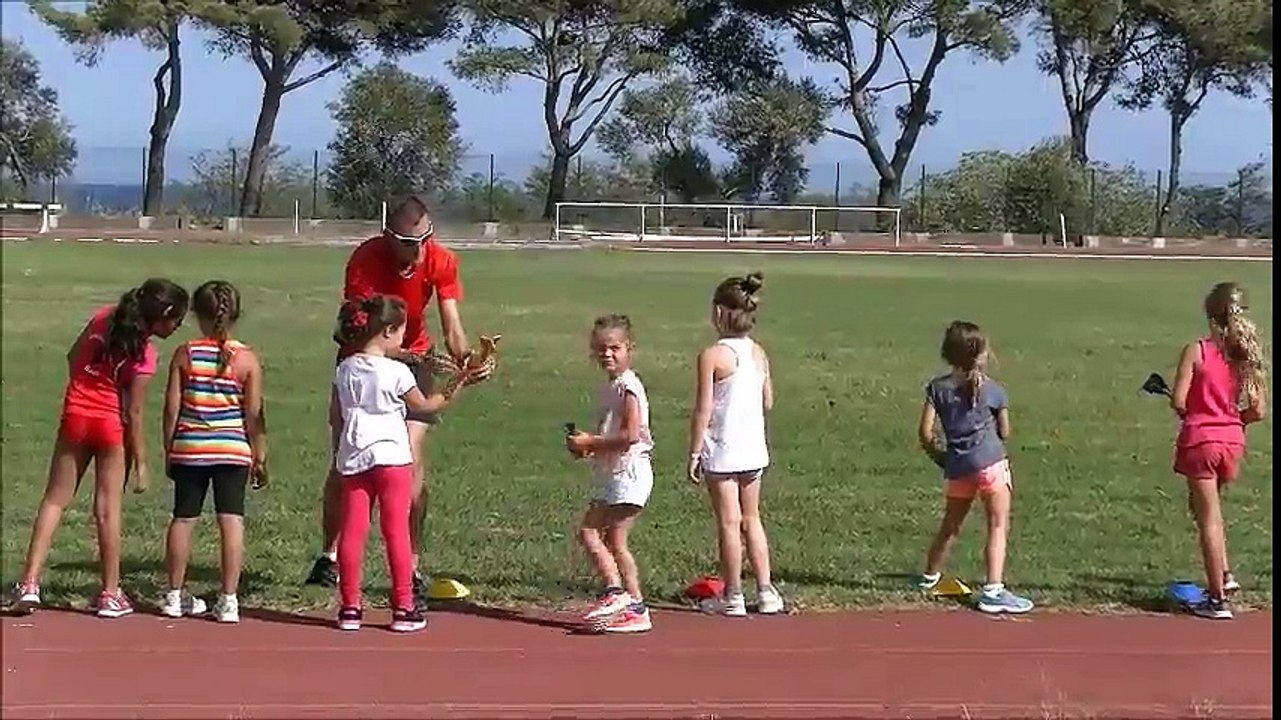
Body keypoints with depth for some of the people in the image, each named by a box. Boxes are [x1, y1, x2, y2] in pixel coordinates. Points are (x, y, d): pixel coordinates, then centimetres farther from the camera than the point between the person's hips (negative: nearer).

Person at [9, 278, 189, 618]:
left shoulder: (104, 317, -2)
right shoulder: (144, 354, -16)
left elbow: (73, 357, 10)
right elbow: (134, 413, -14)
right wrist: (141, 463, -7)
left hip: (75, 415, 4)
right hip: (111, 424, -4)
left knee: (55, 500, 10)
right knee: (108, 508, 4)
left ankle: (29, 584, 5)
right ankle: (110, 595, 11)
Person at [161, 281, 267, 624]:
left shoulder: (185, 354, -2)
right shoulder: (247, 358, -4)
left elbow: (172, 407, 0)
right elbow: (254, 414, -4)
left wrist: (169, 450, 10)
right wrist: (260, 456, 5)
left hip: (189, 449, 1)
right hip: (233, 450, -1)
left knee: (183, 519, 11)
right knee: (232, 521, -1)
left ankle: (175, 595, 20)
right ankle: (229, 600, -3)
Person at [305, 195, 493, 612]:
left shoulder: (442, 263, -19)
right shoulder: (366, 259, -25)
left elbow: (452, 328, -23)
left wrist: (467, 359, -44)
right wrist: (398, 354, -48)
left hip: (412, 358, 1)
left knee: (413, 461, -9)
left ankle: (413, 568, -3)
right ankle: (331, 556, 11)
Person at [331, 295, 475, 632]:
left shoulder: (345, 370, 4)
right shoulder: (396, 372, -10)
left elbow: (335, 417, 9)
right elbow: (424, 406, 5)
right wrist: (457, 384, 14)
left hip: (352, 459, 4)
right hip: (391, 457, -4)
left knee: (351, 532, 5)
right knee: (397, 533, 2)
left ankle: (350, 607, 7)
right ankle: (403, 608, 6)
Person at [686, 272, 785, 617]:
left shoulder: (712, 356, -15)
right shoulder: (759, 354, 3)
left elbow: (702, 411, -14)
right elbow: (768, 402, 10)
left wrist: (694, 453, -8)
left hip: (722, 451, -6)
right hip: (754, 449, 6)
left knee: (728, 523, 2)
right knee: (751, 519, 17)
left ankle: (732, 597, 9)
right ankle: (766, 591, 18)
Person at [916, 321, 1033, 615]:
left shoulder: (937, 387, 5)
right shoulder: (993, 389, 1)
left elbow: (925, 432, 1)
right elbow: (1004, 433, 8)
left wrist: (939, 457, 16)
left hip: (957, 467, 4)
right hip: (991, 463, -4)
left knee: (950, 526, 22)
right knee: (998, 526, -2)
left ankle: (930, 576, 36)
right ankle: (993, 590, -11)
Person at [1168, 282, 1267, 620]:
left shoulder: (1196, 351, -12)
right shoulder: (1247, 354, -1)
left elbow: (1179, 402, -15)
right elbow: (1258, 411, -1)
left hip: (1200, 440, -5)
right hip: (1232, 440, 5)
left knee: (1209, 519, 2)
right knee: (1206, 508, 28)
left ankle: (1218, 599, 6)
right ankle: (1224, 575, 24)